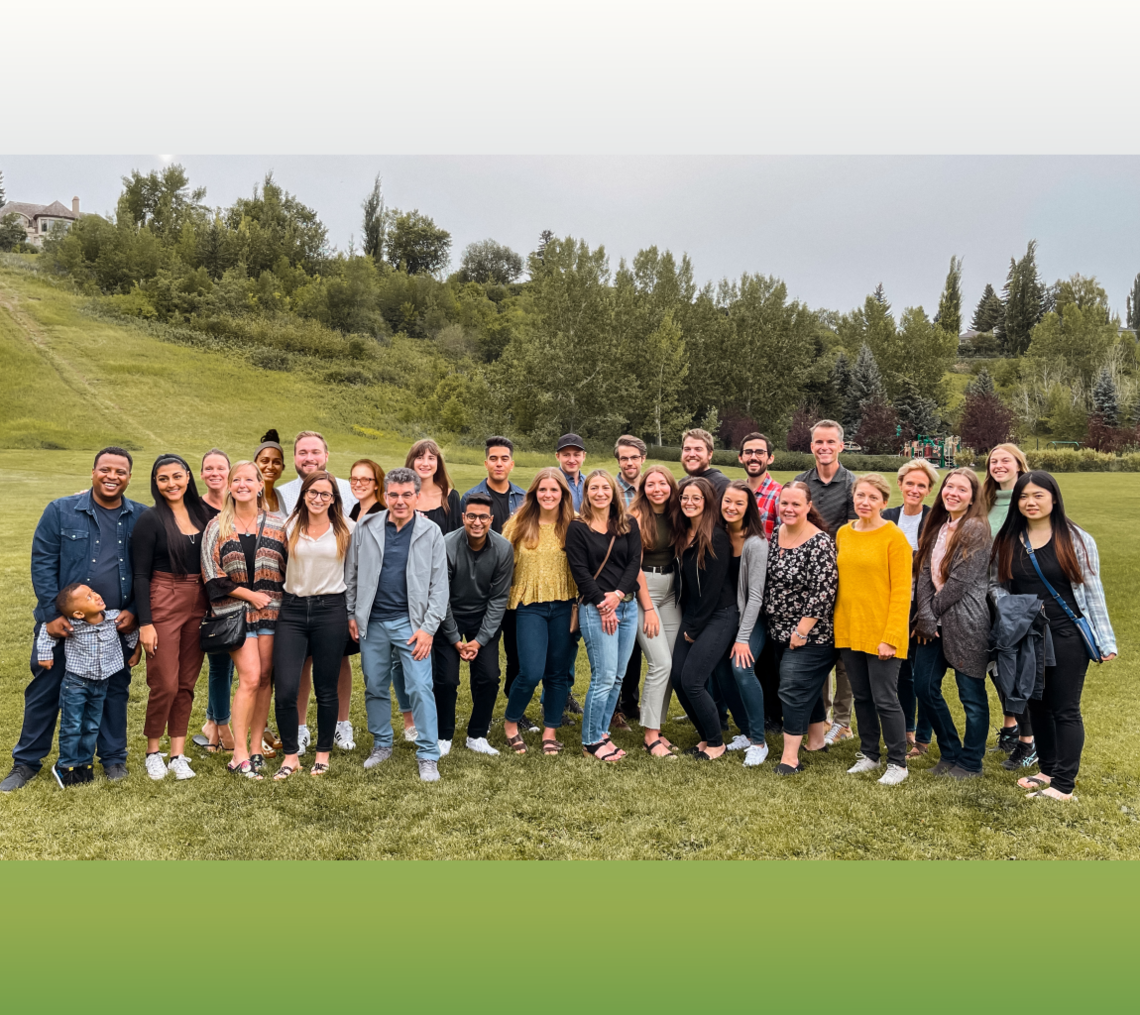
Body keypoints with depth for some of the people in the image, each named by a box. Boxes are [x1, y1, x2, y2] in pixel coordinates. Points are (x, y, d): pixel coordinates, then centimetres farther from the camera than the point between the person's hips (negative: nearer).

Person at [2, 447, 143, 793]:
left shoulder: (141, 518, 0)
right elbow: (42, 563, -4)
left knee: (115, 689, 11)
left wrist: (134, 611, -6)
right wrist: (53, 613, -10)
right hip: (64, 622, -1)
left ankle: (113, 758, 26)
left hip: (117, 624, 1)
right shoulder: (61, 511, -3)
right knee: (45, 689, 9)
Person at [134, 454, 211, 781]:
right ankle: (153, 752, 18)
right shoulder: (151, 518, -6)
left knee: (187, 684, 8)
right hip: (163, 606, -5)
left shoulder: (200, 513, 8)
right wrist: (145, 623, -12)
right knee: (165, 684, -3)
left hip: (197, 605, 5)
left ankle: (178, 754, 18)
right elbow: (140, 574, -8)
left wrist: (211, 608, 8)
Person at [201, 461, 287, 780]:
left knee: (264, 677, 4)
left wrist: (275, 597, -1)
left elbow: (288, 568, 11)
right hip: (235, 610, -2)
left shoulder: (276, 524, 7)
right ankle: (240, 754, -1)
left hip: (271, 609, 2)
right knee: (250, 678, -10)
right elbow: (212, 574, -1)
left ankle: (256, 747, 16)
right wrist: (250, 595, -8)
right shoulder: (217, 527, 3)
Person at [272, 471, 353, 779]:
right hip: (292, 609, 1)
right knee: (285, 688, -6)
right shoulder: (290, 527, 5)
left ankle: (323, 752, 24)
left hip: (331, 610, -1)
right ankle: (290, 754, 13)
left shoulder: (347, 529, 1)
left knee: (326, 689, 6)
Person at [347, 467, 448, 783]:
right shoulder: (365, 528, 2)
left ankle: (428, 756, 5)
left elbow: (439, 584, -2)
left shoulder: (431, 532, -2)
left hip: (411, 623, -2)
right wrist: (351, 614, 6)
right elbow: (351, 575, 10)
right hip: (372, 622, 2)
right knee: (375, 688, 12)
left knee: (420, 689, -6)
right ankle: (382, 745, 30)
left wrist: (429, 627, -8)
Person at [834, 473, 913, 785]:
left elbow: (902, 592, -11)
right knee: (861, 696, 14)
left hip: (881, 632, -5)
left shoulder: (894, 537, -9)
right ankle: (869, 754, 29)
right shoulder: (843, 533, 8)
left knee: (885, 699, 0)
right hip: (849, 630, 6)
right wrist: (839, 623, 9)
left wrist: (891, 637, -16)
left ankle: (897, 763, 15)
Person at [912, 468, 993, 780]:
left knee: (971, 693, 4)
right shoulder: (937, 526, 12)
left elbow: (961, 581, -16)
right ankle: (950, 753, 26)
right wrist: (926, 617, -7)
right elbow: (924, 573, 5)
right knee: (924, 686, 10)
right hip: (935, 620, 8)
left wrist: (931, 611, -8)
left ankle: (970, 763, 19)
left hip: (966, 620, -8)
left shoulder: (976, 529, -11)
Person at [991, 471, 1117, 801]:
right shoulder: (1007, 541, 4)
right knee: (1037, 706, 14)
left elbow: (1092, 591, -3)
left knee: (1065, 709, 2)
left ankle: (1064, 785, 10)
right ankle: (1048, 770, 29)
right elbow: (998, 585, 10)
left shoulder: (1076, 539, -4)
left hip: (1067, 636, -4)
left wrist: (1105, 641, -4)